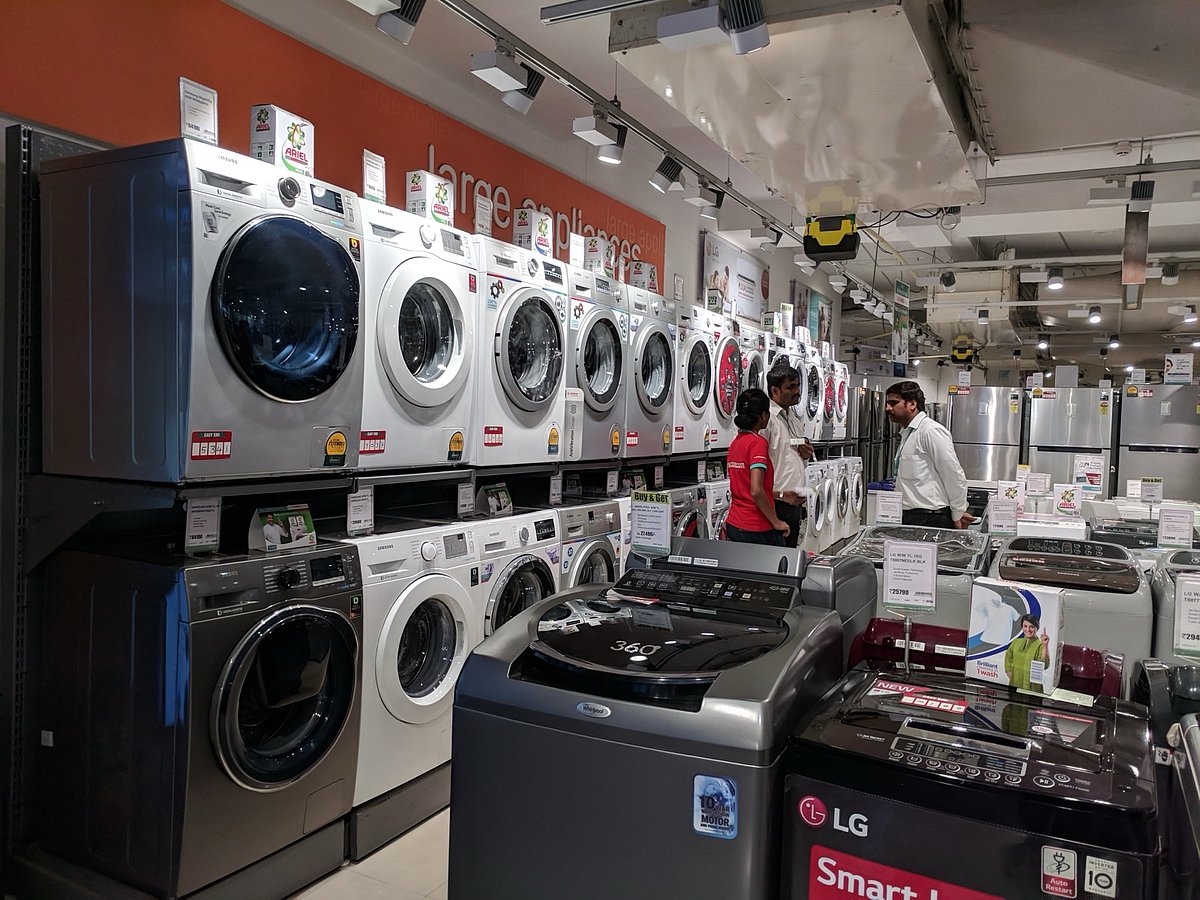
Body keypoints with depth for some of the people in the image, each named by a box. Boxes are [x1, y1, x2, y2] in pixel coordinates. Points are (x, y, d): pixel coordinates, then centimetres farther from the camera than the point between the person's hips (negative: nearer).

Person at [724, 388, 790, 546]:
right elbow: (756, 491, -23)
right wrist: (776, 522, -12)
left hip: (733, 525, 8)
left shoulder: (736, 442, 10)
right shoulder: (758, 442, -14)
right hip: (757, 530, -8)